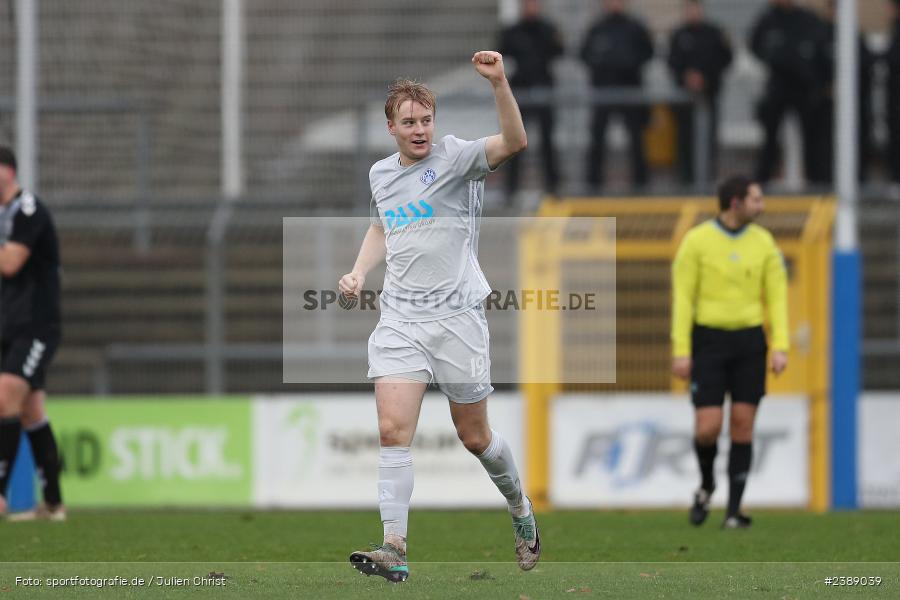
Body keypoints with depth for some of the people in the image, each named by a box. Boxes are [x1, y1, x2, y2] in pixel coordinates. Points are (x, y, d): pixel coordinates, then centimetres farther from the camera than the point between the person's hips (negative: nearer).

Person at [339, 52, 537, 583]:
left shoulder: (454, 157, -6)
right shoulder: (381, 173, 12)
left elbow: (514, 143, -24)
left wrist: (499, 83, -37)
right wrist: (360, 273, 14)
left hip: (457, 315, -4)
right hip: (400, 318, 4)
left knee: (475, 436, 7)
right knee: (394, 429, -12)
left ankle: (521, 509, 34)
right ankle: (395, 549, -17)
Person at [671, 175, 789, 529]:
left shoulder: (763, 243, 3)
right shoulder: (696, 241, -7)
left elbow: (777, 297, 2)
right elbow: (682, 298, -6)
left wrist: (780, 348, -9)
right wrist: (680, 351, -12)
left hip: (748, 341, 2)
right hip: (708, 340, -2)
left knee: (742, 427, -3)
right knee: (708, 429, -10)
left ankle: (734, 511, 3)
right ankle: (706, 484, 22)